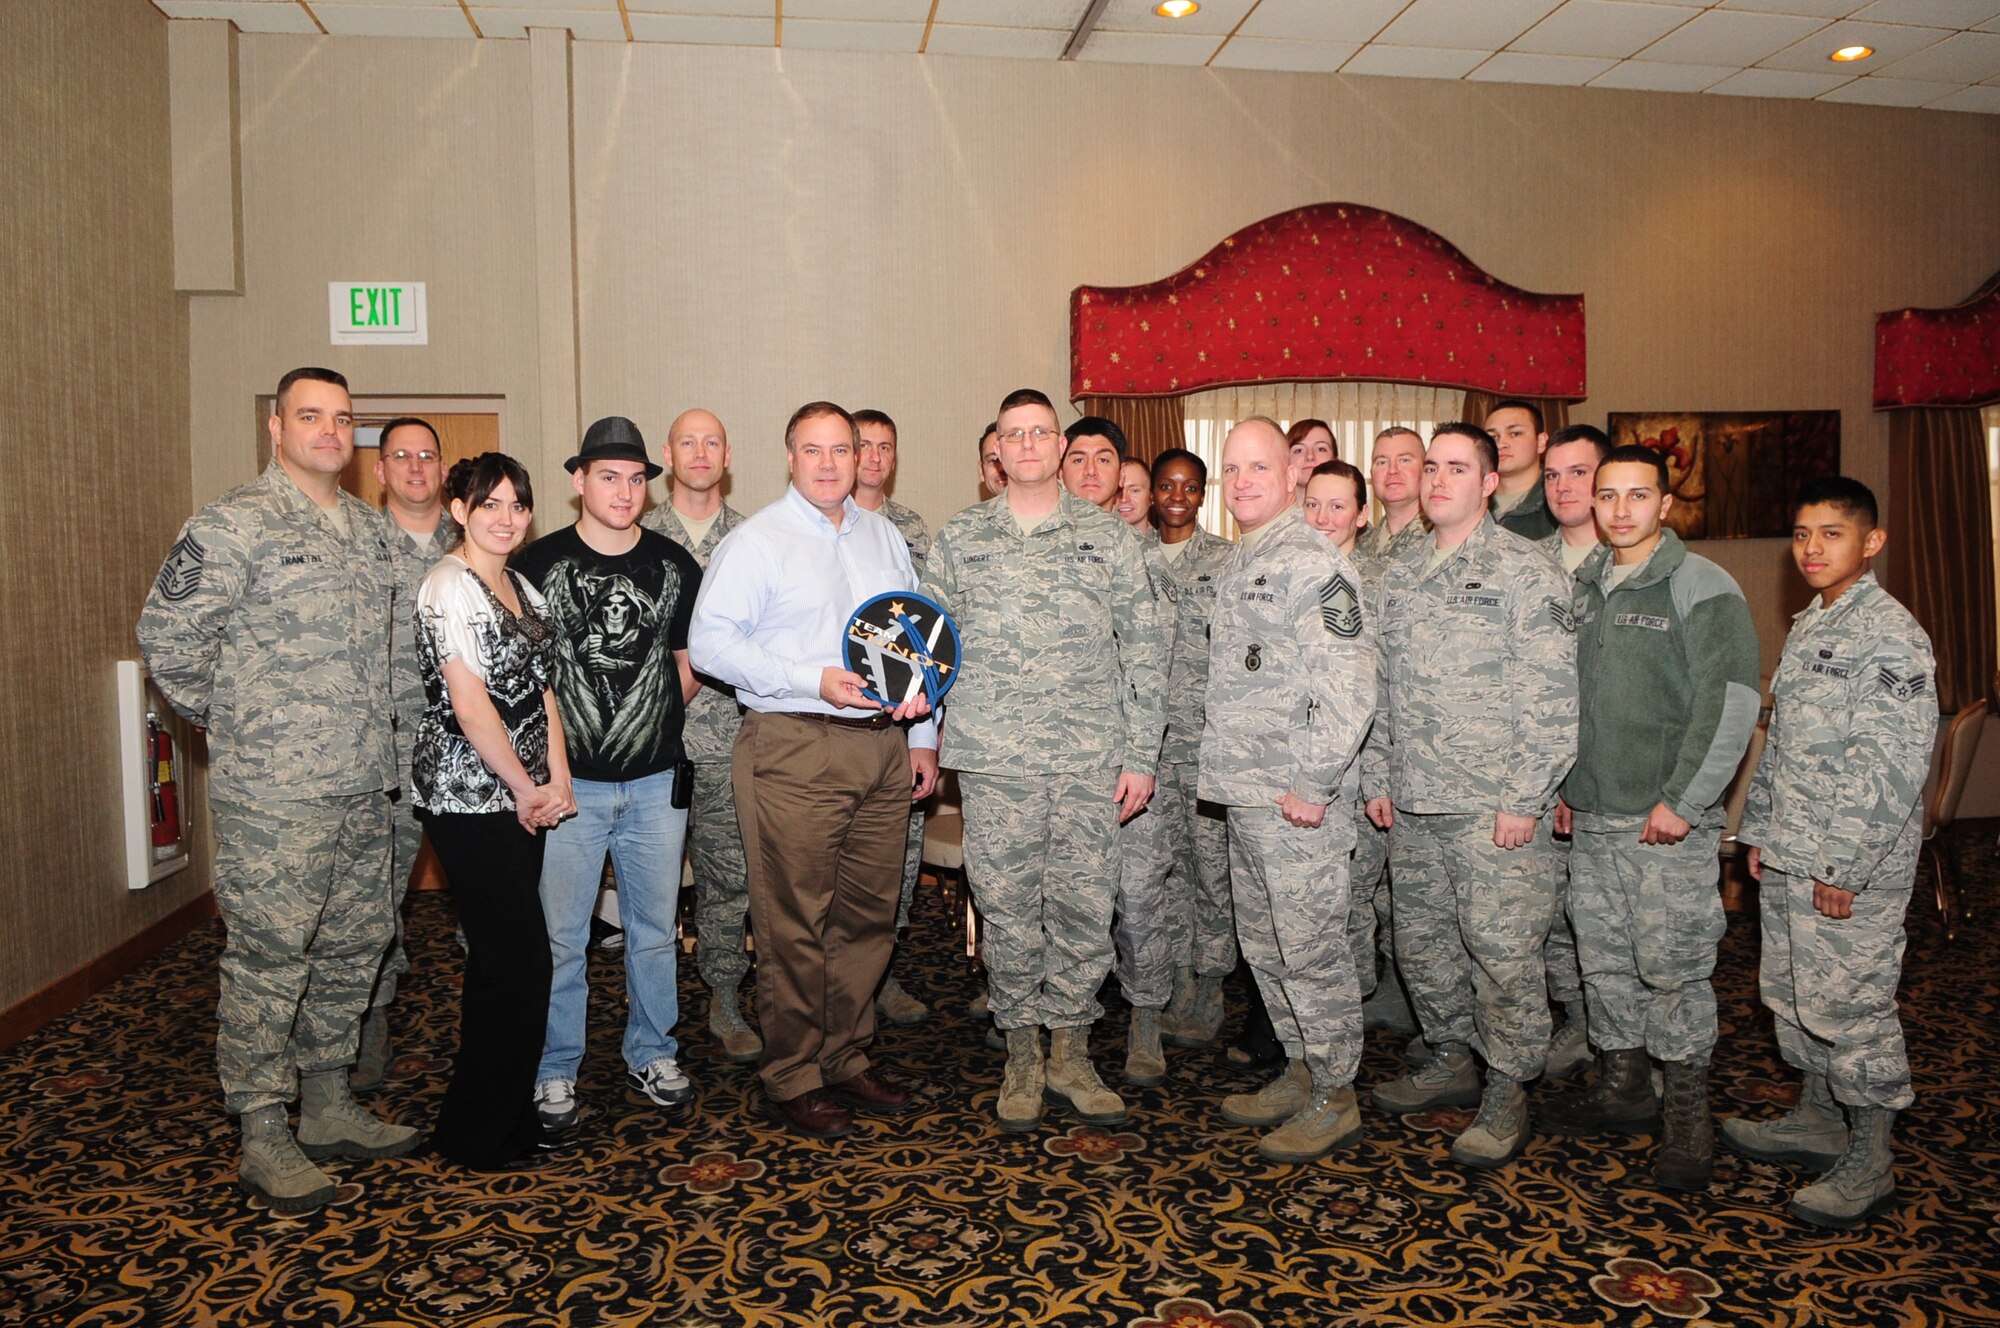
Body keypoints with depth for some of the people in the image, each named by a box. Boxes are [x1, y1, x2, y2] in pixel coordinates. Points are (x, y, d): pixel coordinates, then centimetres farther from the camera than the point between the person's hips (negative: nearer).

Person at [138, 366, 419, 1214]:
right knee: (268, 963, 0)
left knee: (352, 951, 14)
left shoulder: (367, 527, 13)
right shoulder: (234, 525, -9)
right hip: (274, 796, -7)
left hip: (363, 790, 7)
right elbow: (167, 635, -10)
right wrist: (235, 722, -2)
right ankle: (264, 1138, 14)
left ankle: (328, 1109, 29)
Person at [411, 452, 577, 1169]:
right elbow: (470, 704, -16)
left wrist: (557, 779, 2)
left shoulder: (521, 585, 15)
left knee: (504, 959, 13)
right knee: (522, 959, -5)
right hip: (469, 799, -8)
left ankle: (508, 1114, 25)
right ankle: (476, 1132, 10)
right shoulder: (448, 585, -11)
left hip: (521, 798, 8)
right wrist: (526, 786, -8)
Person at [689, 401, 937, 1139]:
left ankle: (845, 1061, 26)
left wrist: (923, 735, 13)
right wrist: (815, 681, -19)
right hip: (794, 751, -6)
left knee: (868, 915, 12)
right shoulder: (756, 541, -3)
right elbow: (710, 642, -11)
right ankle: (793, 1083, 14)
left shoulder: (886, 538, 16)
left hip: (883, 746, 6)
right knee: (795, 926, 0)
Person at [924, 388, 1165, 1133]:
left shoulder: (1108, 537, 6)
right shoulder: (959, 539, 9)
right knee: (1007, 910, 6)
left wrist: (1141, 754, 0)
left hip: (1091, 761, 0)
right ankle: (1022, 1058, 23)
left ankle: (1070, 1056, 22)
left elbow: (1144, 649, 5)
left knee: (1085, 909, 5)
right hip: (995, 761, 0)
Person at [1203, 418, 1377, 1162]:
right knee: (1263, 945, 17)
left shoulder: (1313, 563, -12)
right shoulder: (1237, 566, 17)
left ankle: (1336, 1100, 13)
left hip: (1295, 801, -9)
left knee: (1308, 947, -1)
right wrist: (1226, 766, 17)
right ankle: (1299, 1074, 31)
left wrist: (1313, 782, -20)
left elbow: (1350, 684, -20)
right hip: (1243, 794, 9)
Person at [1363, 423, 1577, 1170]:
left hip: (1493, 806, -6)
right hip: (1413, 803, 6)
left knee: (1502, 951, -1)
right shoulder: (1398, 577, 13)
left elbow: (1551, 697, -10)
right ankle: (1453, 1060, 32)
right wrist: (1377, 778, 11)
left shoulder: (1526, 572, -6)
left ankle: (1506, 1093, 15)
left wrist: (1524, 800, -14)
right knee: (1421, 942, 14)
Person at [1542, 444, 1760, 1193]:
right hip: (1590, 818, 6)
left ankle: (1688, 1116, 13)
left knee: (1672, 966, -2)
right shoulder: (1583, 587, 11)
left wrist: (1682, 801, -16)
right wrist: (1559, 784, 10)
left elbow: (1731, 704, -13)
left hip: (1668, 821, -6)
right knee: (1605, 960, 13)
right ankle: (1624, 1088, 27)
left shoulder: (1702, 588, -7)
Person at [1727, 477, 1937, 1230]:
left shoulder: (1890, 636, -14)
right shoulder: (1806, 628, 13)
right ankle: (1817, 1122, 34)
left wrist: (1845, 866, -21)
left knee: (1851, 1005, -1)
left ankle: (1869, 1164, 13)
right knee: (1793, 994, 17)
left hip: (1854, 865, -9)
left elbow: (1894, 766, -20)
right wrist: (1761, 830, 16)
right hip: (1789, 858, 9)